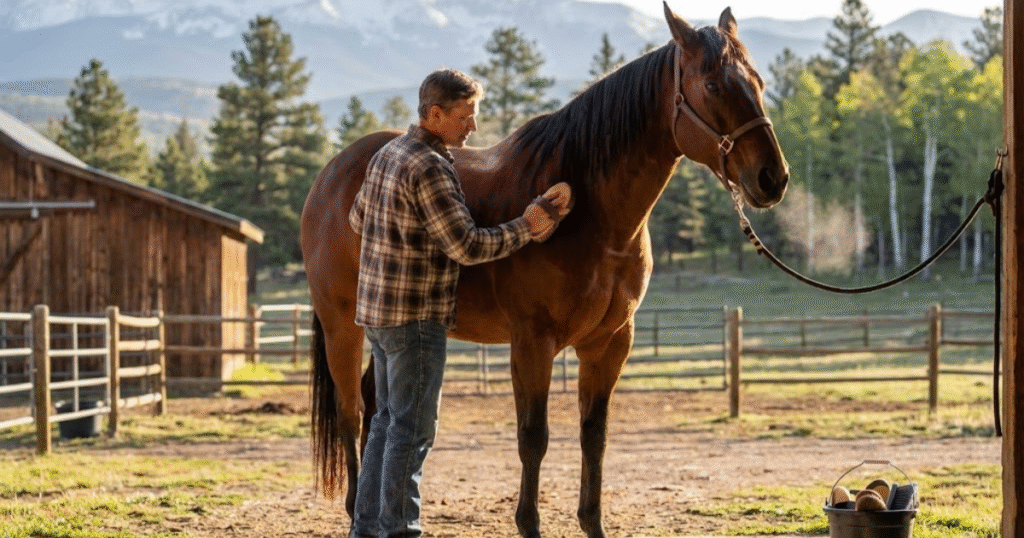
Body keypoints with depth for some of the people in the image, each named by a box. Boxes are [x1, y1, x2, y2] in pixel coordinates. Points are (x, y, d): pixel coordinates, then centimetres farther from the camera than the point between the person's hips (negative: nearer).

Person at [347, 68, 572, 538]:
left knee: (388, 420, 16)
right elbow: (467, 247, -21)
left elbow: (357, 218, 24)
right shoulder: (431, 169, -19)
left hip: (378, 309, 10)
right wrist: (526, 228, -13)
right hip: (416, 317, -10)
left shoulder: (387, 155, 10)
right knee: (413, 427, -3)